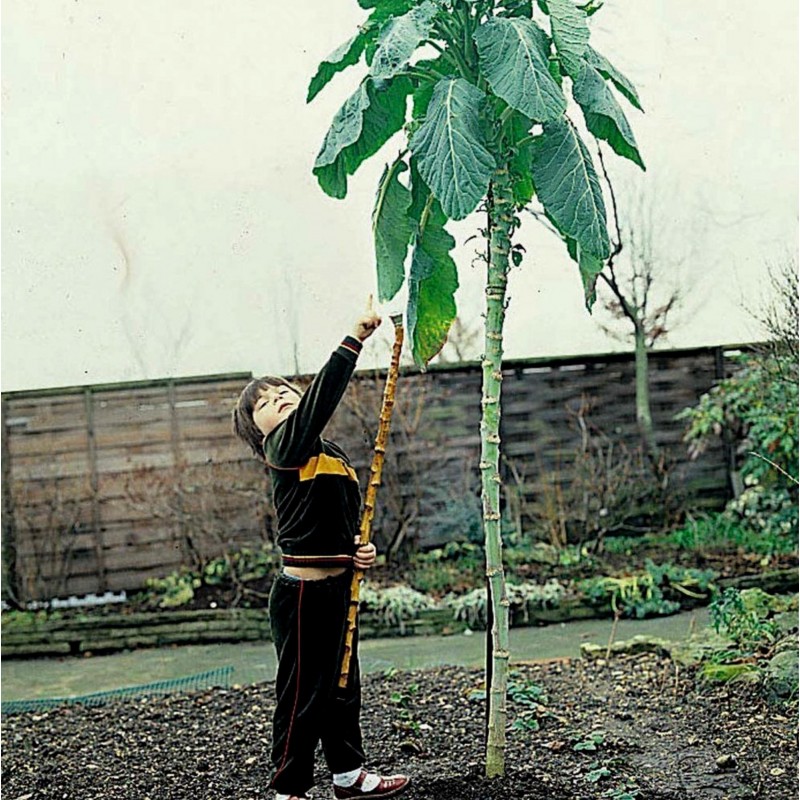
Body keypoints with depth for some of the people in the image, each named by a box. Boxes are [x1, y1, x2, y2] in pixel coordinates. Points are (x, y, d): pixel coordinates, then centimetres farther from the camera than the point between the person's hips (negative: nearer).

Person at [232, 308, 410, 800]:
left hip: (337, 588, 9)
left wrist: (360, 550, 0)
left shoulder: (336, 455, 13)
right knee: (303, 694, 1)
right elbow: (324, 395, -28)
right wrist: (358, 337, -32)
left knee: (343, 686, 21)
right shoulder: (285, 446, -12)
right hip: (304, 592, -9)